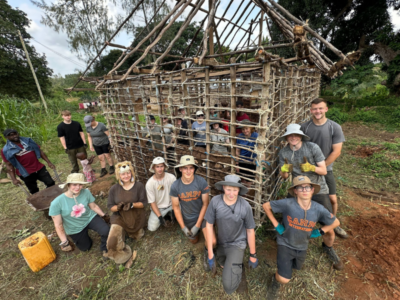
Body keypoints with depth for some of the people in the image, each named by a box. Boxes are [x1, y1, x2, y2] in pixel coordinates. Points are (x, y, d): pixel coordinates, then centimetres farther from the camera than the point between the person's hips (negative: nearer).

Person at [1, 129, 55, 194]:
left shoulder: (27, 140, 2)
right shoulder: (6, 150, -6)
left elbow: (40, 151, 6)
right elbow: (9, 165, -6)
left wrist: (48, 162, 0)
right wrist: (14, 179, -13)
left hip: (40, 168, 3)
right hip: (26, 173, -2)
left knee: (51, 184, 7)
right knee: (35, 192, 11)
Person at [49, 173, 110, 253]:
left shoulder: (86, 192, -19)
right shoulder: (57, 203, -24)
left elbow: (93, 206, -3)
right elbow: (58, 225, -16)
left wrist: (104, 216, -2)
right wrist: (64, 242, -14)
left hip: (90, 218, 1)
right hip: (75, 229, 0)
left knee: (106, 231, -26)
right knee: (85, 248, 16)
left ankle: (104, 248, 6)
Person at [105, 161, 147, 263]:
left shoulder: (139, 186, -11)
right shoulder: (114, 189, -6)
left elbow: (144, 203, -10)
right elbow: (110, 206, -1)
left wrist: (132, 205, -28)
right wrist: (118, 207, -24)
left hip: (136, 217, 0)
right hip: (120, 217, 0)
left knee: (137, 237, 18)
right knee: (113, 241, -22)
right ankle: (120, 254, 9)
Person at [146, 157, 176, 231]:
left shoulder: (172, 177, -16)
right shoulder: (150, 183, -16)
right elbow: (152, 202, -11)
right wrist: (160, 217, -18)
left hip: (171, 205, 1)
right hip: (158, 208, 0)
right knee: (152, 228, -15)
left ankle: (170, 213, 11)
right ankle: (163, 216, 15)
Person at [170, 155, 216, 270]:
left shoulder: (201, 182, -25)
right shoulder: (175, 186, -19)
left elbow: (205, 204, -16)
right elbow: (176, 207, -8)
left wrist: (197, 225, -16)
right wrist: (183, 228, -8)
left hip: (202, 216, -2)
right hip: (187, 219, 3)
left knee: (211, 241, -22)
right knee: (194, 241, 22)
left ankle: (206, 254, 14)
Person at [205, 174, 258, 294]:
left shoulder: (245, 206, -25)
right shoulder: (215, 201, -23)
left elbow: (250, 231, -10)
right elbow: (209, 225, -13)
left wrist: (253, 255, 1)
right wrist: (210, 253, -10)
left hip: (237, 244, -3)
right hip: (221, 243, 3)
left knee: (228, 286, -14)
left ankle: (238, 264, 14)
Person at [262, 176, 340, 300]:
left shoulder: (319, 209, -18)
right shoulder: (288, 204, -28)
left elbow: (336, 222, 2)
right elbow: (266, 206, -17)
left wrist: (319, 232, -4)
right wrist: (276, 225, -15)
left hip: (302, 247, 4)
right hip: (286, 244, -4)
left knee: (296, 267, 28)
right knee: (284, 279, -9)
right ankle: (276, 282, 26)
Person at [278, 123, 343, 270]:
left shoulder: (313, 147, -13)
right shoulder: (284, 152, -5)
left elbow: (324, 170, -9)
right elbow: (284, 176, 0)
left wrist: (311, 167, -30)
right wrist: (284, 170, -23)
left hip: (318, 190, -1)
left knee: (329, 229, 0)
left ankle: (328, 248, 36)